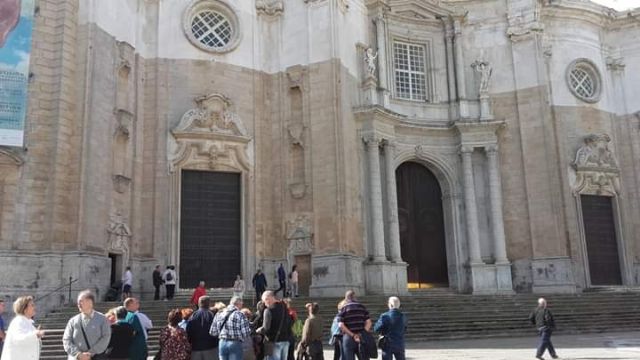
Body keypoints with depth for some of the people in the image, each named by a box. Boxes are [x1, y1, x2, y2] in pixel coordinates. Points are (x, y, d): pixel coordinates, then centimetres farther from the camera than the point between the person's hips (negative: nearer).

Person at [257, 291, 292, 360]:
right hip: (285, 340, 7)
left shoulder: (269, 310, -13)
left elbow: (266, 328, -18)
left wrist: (258, 331, -1)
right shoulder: (284, 308, 9)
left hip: (275, 341, -7)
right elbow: (289, 323, 14)